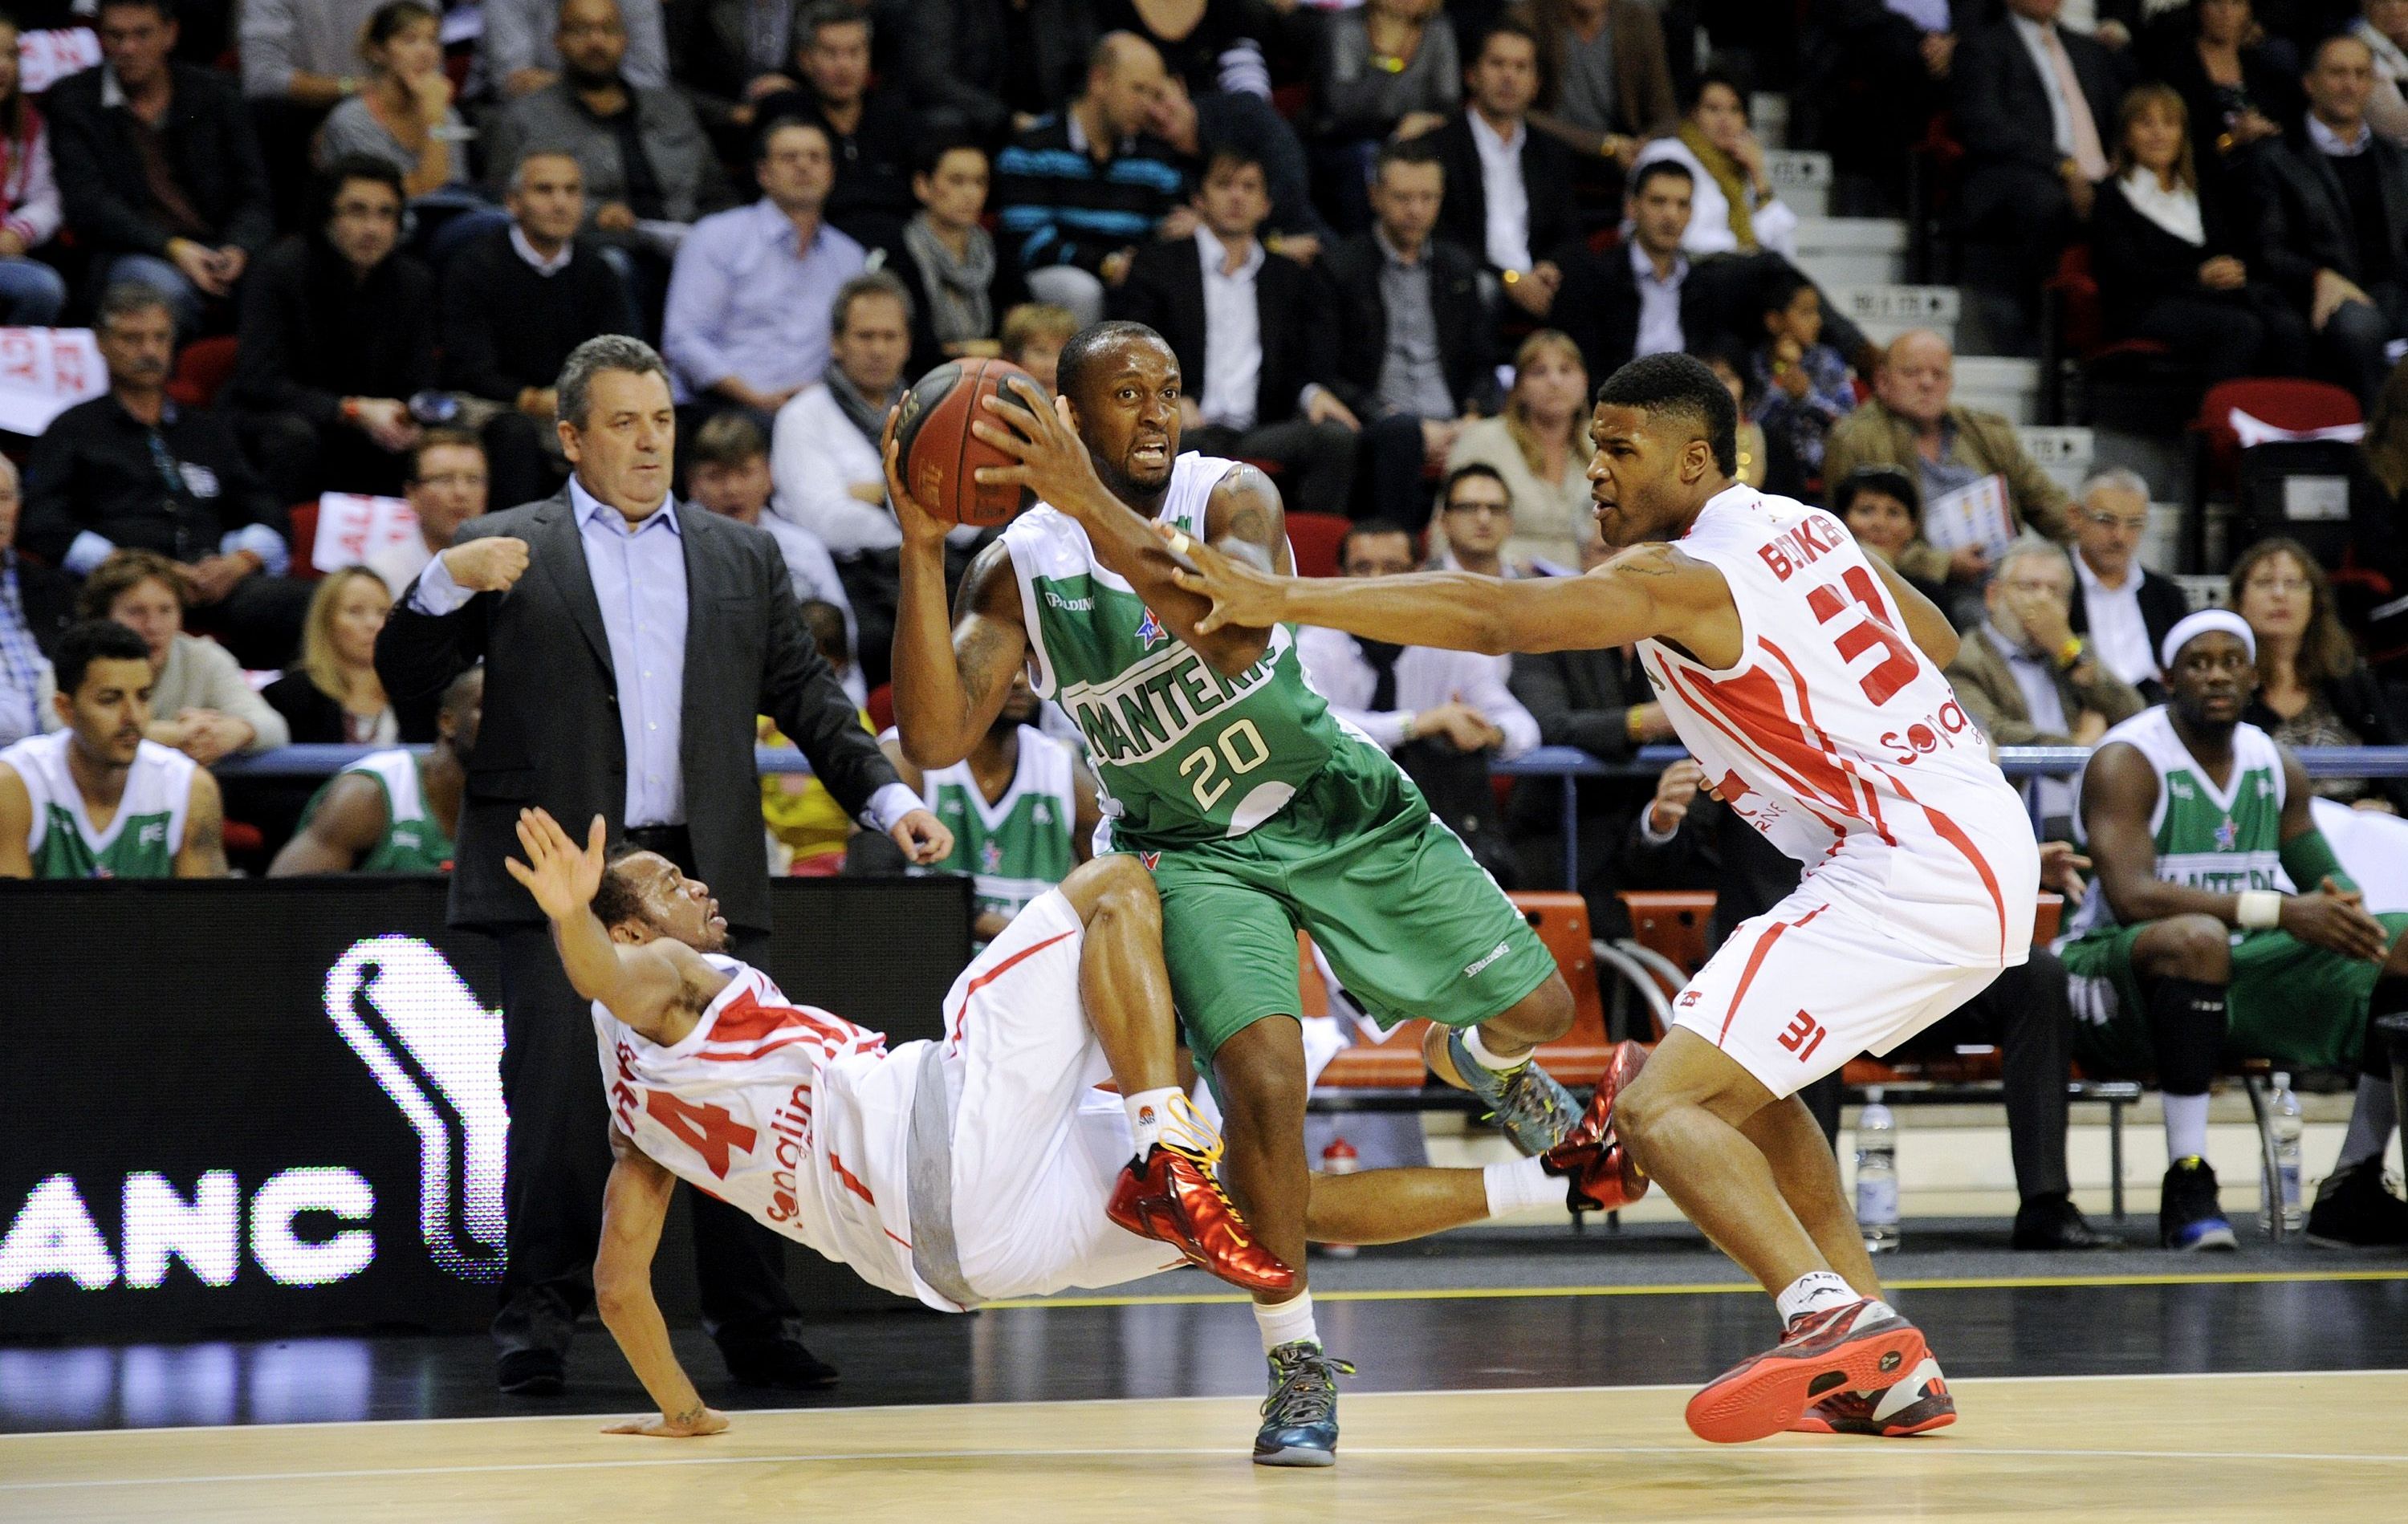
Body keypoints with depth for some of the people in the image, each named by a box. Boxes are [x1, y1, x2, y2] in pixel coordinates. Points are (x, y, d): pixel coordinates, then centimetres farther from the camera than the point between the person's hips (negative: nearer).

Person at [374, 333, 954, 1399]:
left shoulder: (741, 558, 18)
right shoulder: (506, 552, 9)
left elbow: (805, 697, 15)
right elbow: (406, 682, 4)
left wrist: (887, 797, 2)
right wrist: (448, 584, -13)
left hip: (702, 871, 2)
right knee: (557, 1102, -6)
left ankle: (752, 1326, 6)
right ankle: (538, 1325, 2)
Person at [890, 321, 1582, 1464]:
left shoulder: (1232, 499, -16)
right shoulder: (1020, 569, -14)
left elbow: (1237, 633, -38)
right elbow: (936, 739, -26)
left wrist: (1090, 504, -46)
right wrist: (921, 551, -36)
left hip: (1344, 809, 1)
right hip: (1195, 848, -1)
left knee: (1537, 1008, 4)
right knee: (1263, 1076, -26)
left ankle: (1482, 1061, 45)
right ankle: (1297, 1367, -10)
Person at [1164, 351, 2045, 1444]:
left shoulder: (1678, 578, -10)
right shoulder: (1797, 525, 17)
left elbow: (1491, 618, -21)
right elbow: (1937, 641, 29)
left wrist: (1281, 600, -26)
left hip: (1908, 873, -10)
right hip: (1988, 844, 10)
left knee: (1660, 1106, -16)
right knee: (1746, 1079, 27)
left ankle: (1835, 1316, -35)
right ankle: (1889, 1378, 21)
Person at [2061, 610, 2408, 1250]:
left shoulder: (2277, 765, 9)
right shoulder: (2126, 762, -13)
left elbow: (2326, 875, 14)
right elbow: (2131, 897, -27)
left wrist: (2338, 902, -14)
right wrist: (2278, 910, -33)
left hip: (2236, 976, 7)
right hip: (2118, 972, -7)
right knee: (2197, 939, -41)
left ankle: (2356, 1190, -6)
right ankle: (2187, 1184, -36)